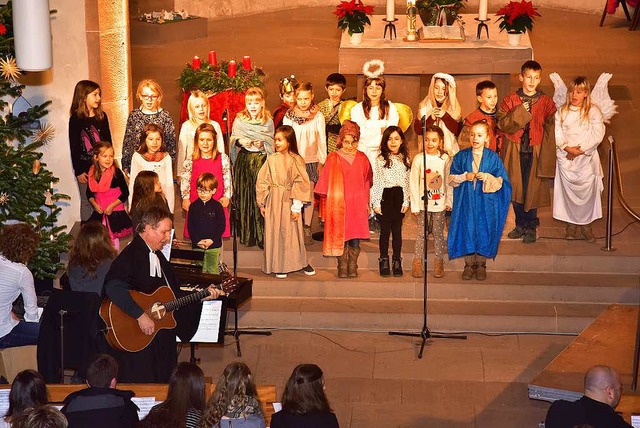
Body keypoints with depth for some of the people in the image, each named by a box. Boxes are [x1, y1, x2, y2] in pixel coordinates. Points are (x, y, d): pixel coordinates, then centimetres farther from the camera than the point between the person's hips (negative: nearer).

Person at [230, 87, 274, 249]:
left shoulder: (268, 122, 4)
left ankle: (263, 235, 1)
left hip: (262, 160, -1)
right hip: (244, 161, 1)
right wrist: (240, 141, -13)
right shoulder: (239, 120, 6)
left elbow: (271, 144, 9)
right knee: (244, 197, 2)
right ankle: (246, 234, 12)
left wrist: (262, 144, -11)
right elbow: (233, 139, 8)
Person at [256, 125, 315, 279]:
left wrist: (296, 207, -11)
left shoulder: (296, 160, -5)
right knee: (274, 232, 3)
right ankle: (279, 266, 11)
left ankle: (302, 262, 17)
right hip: (273, 201, 2)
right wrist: (262, 203, 3)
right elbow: (262, 182, 6)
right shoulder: (271, 159, 3)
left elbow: (300, 184, -8)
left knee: (291, 232, 2)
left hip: (289, 201, -2)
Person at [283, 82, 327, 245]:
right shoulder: (289, 116, 2)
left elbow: (322, 140, 3)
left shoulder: (318, 116, 0)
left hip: (311, 160, 0)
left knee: (309, 194, 1)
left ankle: (307, 229, 9)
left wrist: (322, 161, 2)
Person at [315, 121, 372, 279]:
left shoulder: (362, 159, 7)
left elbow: (367, 182, 13)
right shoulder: (333, 159, -1)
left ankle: (353, 267, 10)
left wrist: (366, 203, 13)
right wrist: (329, 201, -1)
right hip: (339, 204, -2)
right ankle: (342, 267, 7)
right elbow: (327, 183, 3)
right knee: (340, 236, -1)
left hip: (357, 204, 2)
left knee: (355, 237, 1)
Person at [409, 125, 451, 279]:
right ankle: (417, 262, 12)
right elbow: (414, 183, -2)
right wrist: (415, 204, -3)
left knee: (438, 233, 7)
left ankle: (439, 263, 16)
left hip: (440, 203, 1)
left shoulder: (445, 159, -1)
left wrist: (449, 201, 2)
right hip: (423, 203, -1)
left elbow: (449, 182, 5)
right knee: (422, 233, 3)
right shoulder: (418, 159, -4)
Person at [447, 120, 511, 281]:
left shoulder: (493, 157, 0)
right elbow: (452, 179, 3)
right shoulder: (461, 156, 2)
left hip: (486, 202, -1)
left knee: (484, 230, 3)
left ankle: (481, 264, 17)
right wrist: (465, 177, -14)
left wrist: (487, 177, -18)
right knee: (467, 229, 2)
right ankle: (469, 264, 16)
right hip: (466, 201, 1)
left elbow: (500, 181, -1)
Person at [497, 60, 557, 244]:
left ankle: (531, 227, 14)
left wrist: (547, 157, -10)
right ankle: (520, 225, 23)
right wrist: (520, 111, -19)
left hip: (535, 153, -1)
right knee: (515, 190, 7)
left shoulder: (546, 103, 2)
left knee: (532, 190, 0)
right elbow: (502, 124, -8)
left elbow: (551, 131, -1)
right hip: (514, 152, 1)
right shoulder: (510, 100, 3)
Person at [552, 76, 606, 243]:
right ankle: (571, 223, 17)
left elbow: (597, 135, -9)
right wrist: (567, 148, -17)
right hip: (566, 158, 2)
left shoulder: (593, 111, -3)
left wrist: (580, 150, -14)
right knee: (568, 191, 5)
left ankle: (586, 225, 11)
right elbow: (557, 133, -2)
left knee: (587, 191, 0)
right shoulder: (562, 112, 5)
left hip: (586, 158, -2)